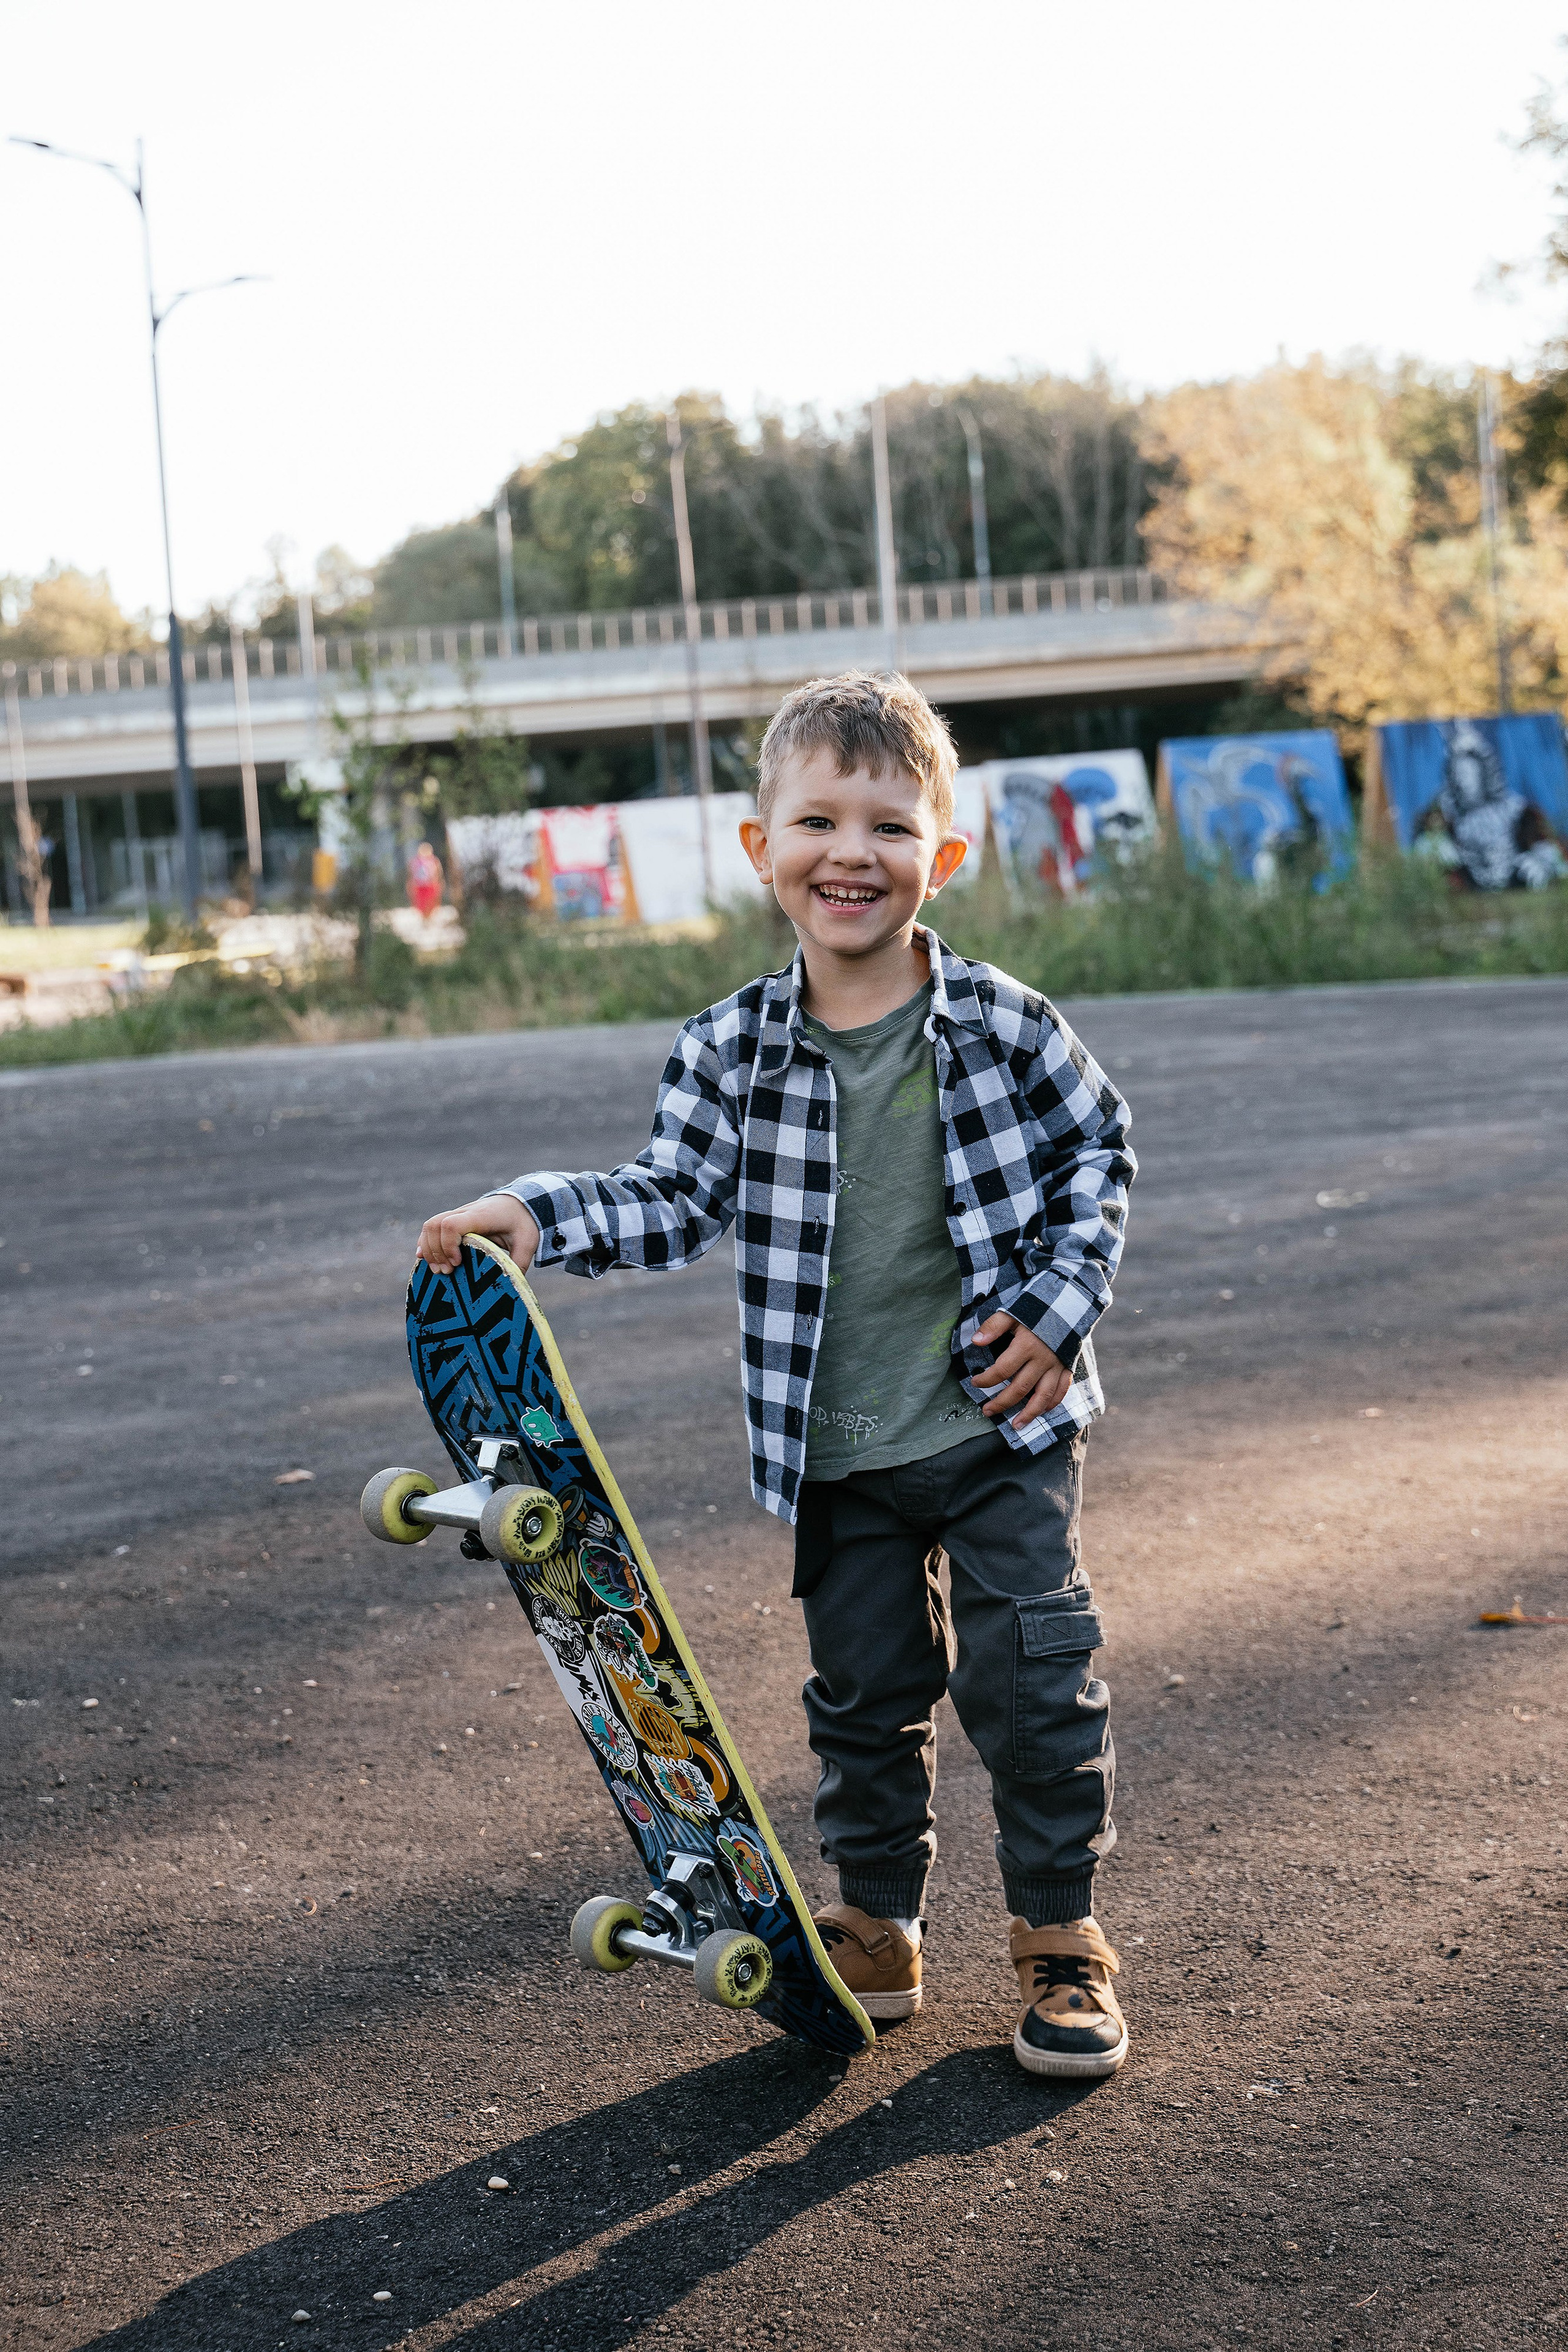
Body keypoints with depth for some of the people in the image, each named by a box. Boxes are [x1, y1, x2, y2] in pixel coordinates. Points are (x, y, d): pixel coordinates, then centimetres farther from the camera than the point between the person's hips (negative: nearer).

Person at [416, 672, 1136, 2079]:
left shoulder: (1003, 1026, -8)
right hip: (837, 1450, 2)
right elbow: (675, 1201, -2)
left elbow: (1098, 1153, 3)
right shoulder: (733, 1052, -6)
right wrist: (537, 1217, -16)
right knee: (865, 1688, 13)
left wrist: (1059, 1307, -6)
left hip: (1003, 1422, -1)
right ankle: (878, 1929, 30)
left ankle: (1060, 1938, 19)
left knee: (1034, 1679, 1)